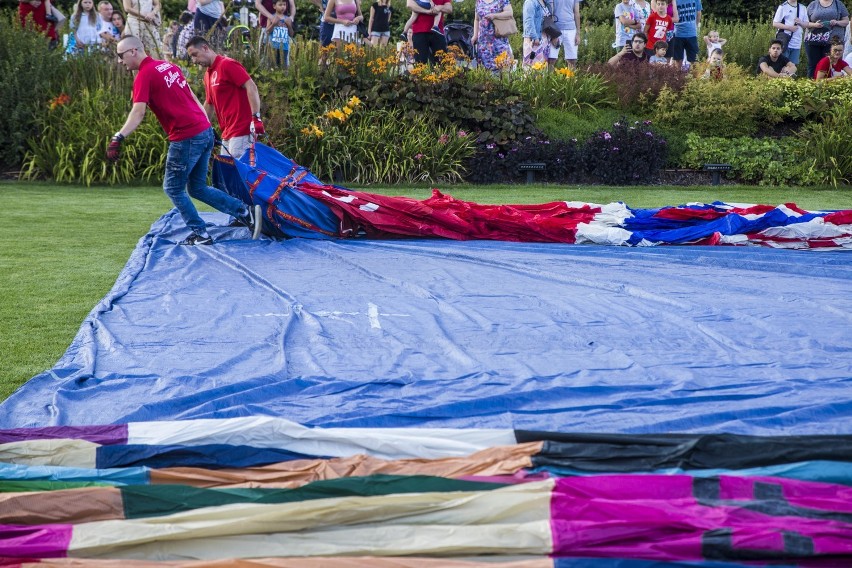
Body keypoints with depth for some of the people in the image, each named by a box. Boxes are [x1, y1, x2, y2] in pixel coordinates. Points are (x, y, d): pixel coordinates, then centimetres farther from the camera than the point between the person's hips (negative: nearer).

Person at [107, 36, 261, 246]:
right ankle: (246, 212, 9)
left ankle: (201, 234, 8)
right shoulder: (168, 66, 16)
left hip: (186, 138, -8)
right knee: (197, 188, 16)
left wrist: (118, 138, -31)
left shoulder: (144, 75, -9)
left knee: (173, 188, 7)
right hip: (205, 131, 8)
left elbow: (138, 112, -22)